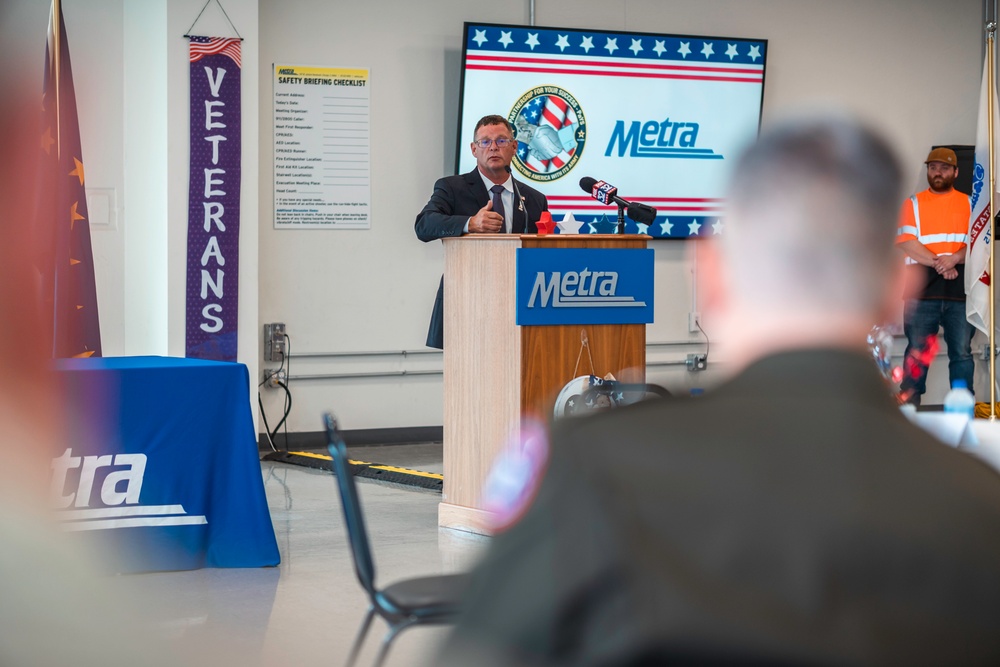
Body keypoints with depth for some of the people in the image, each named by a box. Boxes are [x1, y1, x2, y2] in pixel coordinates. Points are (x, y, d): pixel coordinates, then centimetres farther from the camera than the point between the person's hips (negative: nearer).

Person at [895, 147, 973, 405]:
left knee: (962, 352, -2)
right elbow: (906, 242, -2)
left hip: (960, 289, 1)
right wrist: (938, 263, -11)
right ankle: (909, 405, 0)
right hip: (923, 288, -1)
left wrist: (955, 258, -15)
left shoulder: (970, 204, 14)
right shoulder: (913, 204, 12)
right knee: (917, 351, -2)